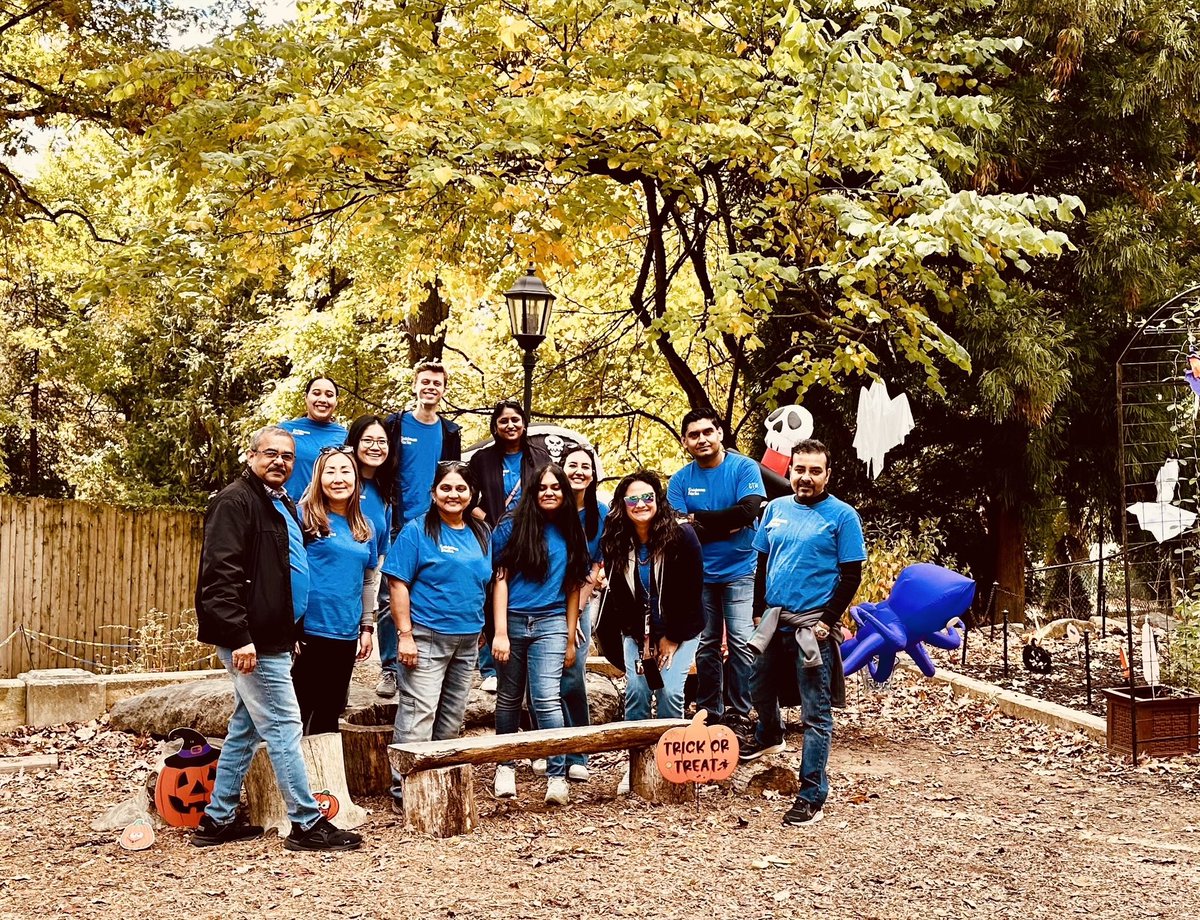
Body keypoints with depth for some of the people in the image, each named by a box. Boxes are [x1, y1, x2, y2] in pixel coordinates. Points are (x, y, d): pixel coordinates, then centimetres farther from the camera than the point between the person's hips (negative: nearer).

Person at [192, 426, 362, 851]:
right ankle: (307, 824, 1)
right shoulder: (235, 501, -13)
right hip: (251, 641, -10)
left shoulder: (282, 505, 17)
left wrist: (289, 633, 24)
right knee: (283, 727, -5)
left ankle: (218, 820, 23)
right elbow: (220, 576, -22)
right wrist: (240, 637, -27)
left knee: (246, 729, 14)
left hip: (271, 638, 10)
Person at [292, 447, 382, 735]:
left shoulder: (365, 528, 11)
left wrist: (367, 627, 13)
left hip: (346, 635, 5)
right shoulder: (304, 517, -6)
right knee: (298, 712, -1)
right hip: (307, 632, -5)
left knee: (330, 713, 14)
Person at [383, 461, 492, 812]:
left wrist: (485, 630, 13)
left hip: (467, 639, 6)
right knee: (418, 715, -10)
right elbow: (398, 584, -10)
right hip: (426, 638, -6)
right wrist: (405, 634, -16)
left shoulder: (481, 534, 12)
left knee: (451, 718, 13)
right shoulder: (417, 530, -6)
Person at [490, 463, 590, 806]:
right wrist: (500, 632, -8)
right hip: (513, 621, 0)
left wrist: (570, 638, 9)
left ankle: (557, 775, -9)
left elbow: (573, 588, 10)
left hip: (551, 624, 0)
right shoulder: (511, 528, 0)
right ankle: (505, 766, 27)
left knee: (546, 698, -12)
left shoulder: (571, 533, 7)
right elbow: (500, 580, -2)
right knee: (509, 698, 11)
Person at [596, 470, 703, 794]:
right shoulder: (615, 543, -8)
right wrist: (643, 640, -5)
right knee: (636, 689, -9)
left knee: (670, 691, -14)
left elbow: (692, 591, -12)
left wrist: (672, 638, -10)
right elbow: (618, 594, -1)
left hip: (680, 630, -2)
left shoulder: (681, 537, -18)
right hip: (636, 632, 2)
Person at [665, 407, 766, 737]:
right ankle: (709, 714, 20)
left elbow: (748, 511, -20)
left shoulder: (744, 468, -6)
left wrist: (699, 520, -13)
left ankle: (739, 716, 1)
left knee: (742, 643, -7)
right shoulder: (680, 481, 2)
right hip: (700, 574, 4)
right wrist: (726, 525, -16)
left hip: (740, 571, -3)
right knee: (705, 646, 10)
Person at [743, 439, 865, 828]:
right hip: (773, 618, 6)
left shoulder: (842, 516, -6)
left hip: (812, 624, -6)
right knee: (761, 686, 23)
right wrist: (760, 611, 10)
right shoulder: (776, 509, 9)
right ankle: (769, 735, 53)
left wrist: (828, 620, -15)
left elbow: (852, 575, -8)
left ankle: (812, 797, 3)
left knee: (816, 714, -1)